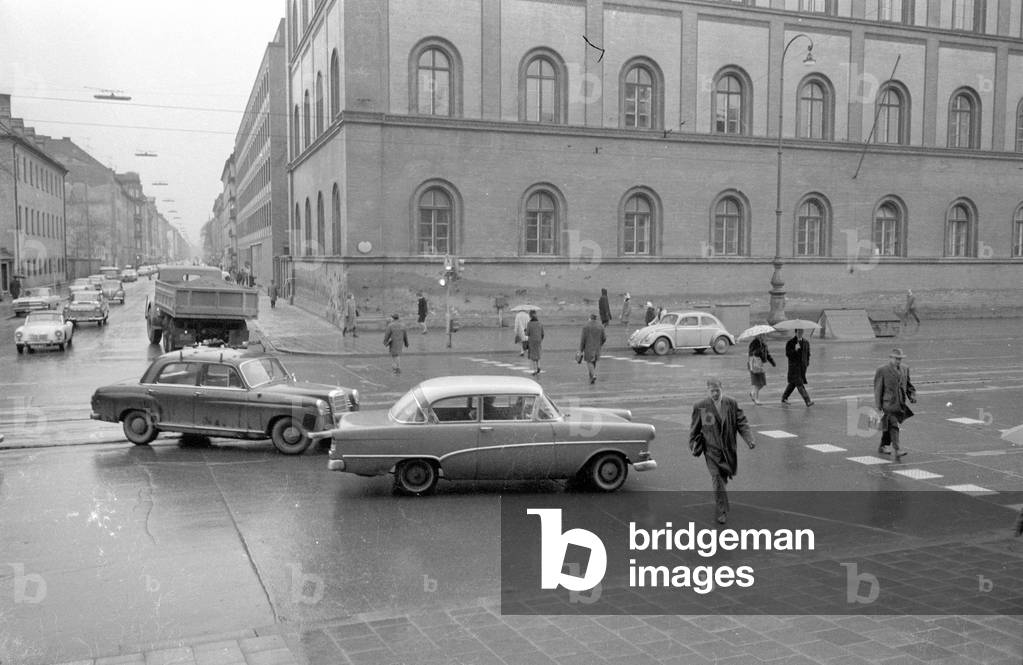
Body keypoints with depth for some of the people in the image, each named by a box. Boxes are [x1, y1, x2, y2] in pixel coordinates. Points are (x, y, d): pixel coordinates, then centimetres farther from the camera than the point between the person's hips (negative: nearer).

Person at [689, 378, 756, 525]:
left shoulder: (731, 403, -2)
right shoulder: (700, 407, -8)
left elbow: (741, 423, -1)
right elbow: (694, 429, 3)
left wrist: (749, 440, -13)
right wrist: (693, 446, 5)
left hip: (728, 449, 3)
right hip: (711, 449, -3)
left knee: (723, 478, 17)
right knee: (717, 480, -10)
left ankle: (718, 500, 47)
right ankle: (722, 512, -2)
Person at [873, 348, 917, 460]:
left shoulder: (905, 369, 12)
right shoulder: (882, 370, -6)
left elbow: (908, 385, 21)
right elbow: (878, 389, -5)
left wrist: (912, 395, 0)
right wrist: (878, 406, -9)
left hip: (900, 404, 6)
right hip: (888, 404, -6)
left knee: (889, 427, 14)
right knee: (893, 426, -15)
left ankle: (882, 447, 30)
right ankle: (895, 451, -21)